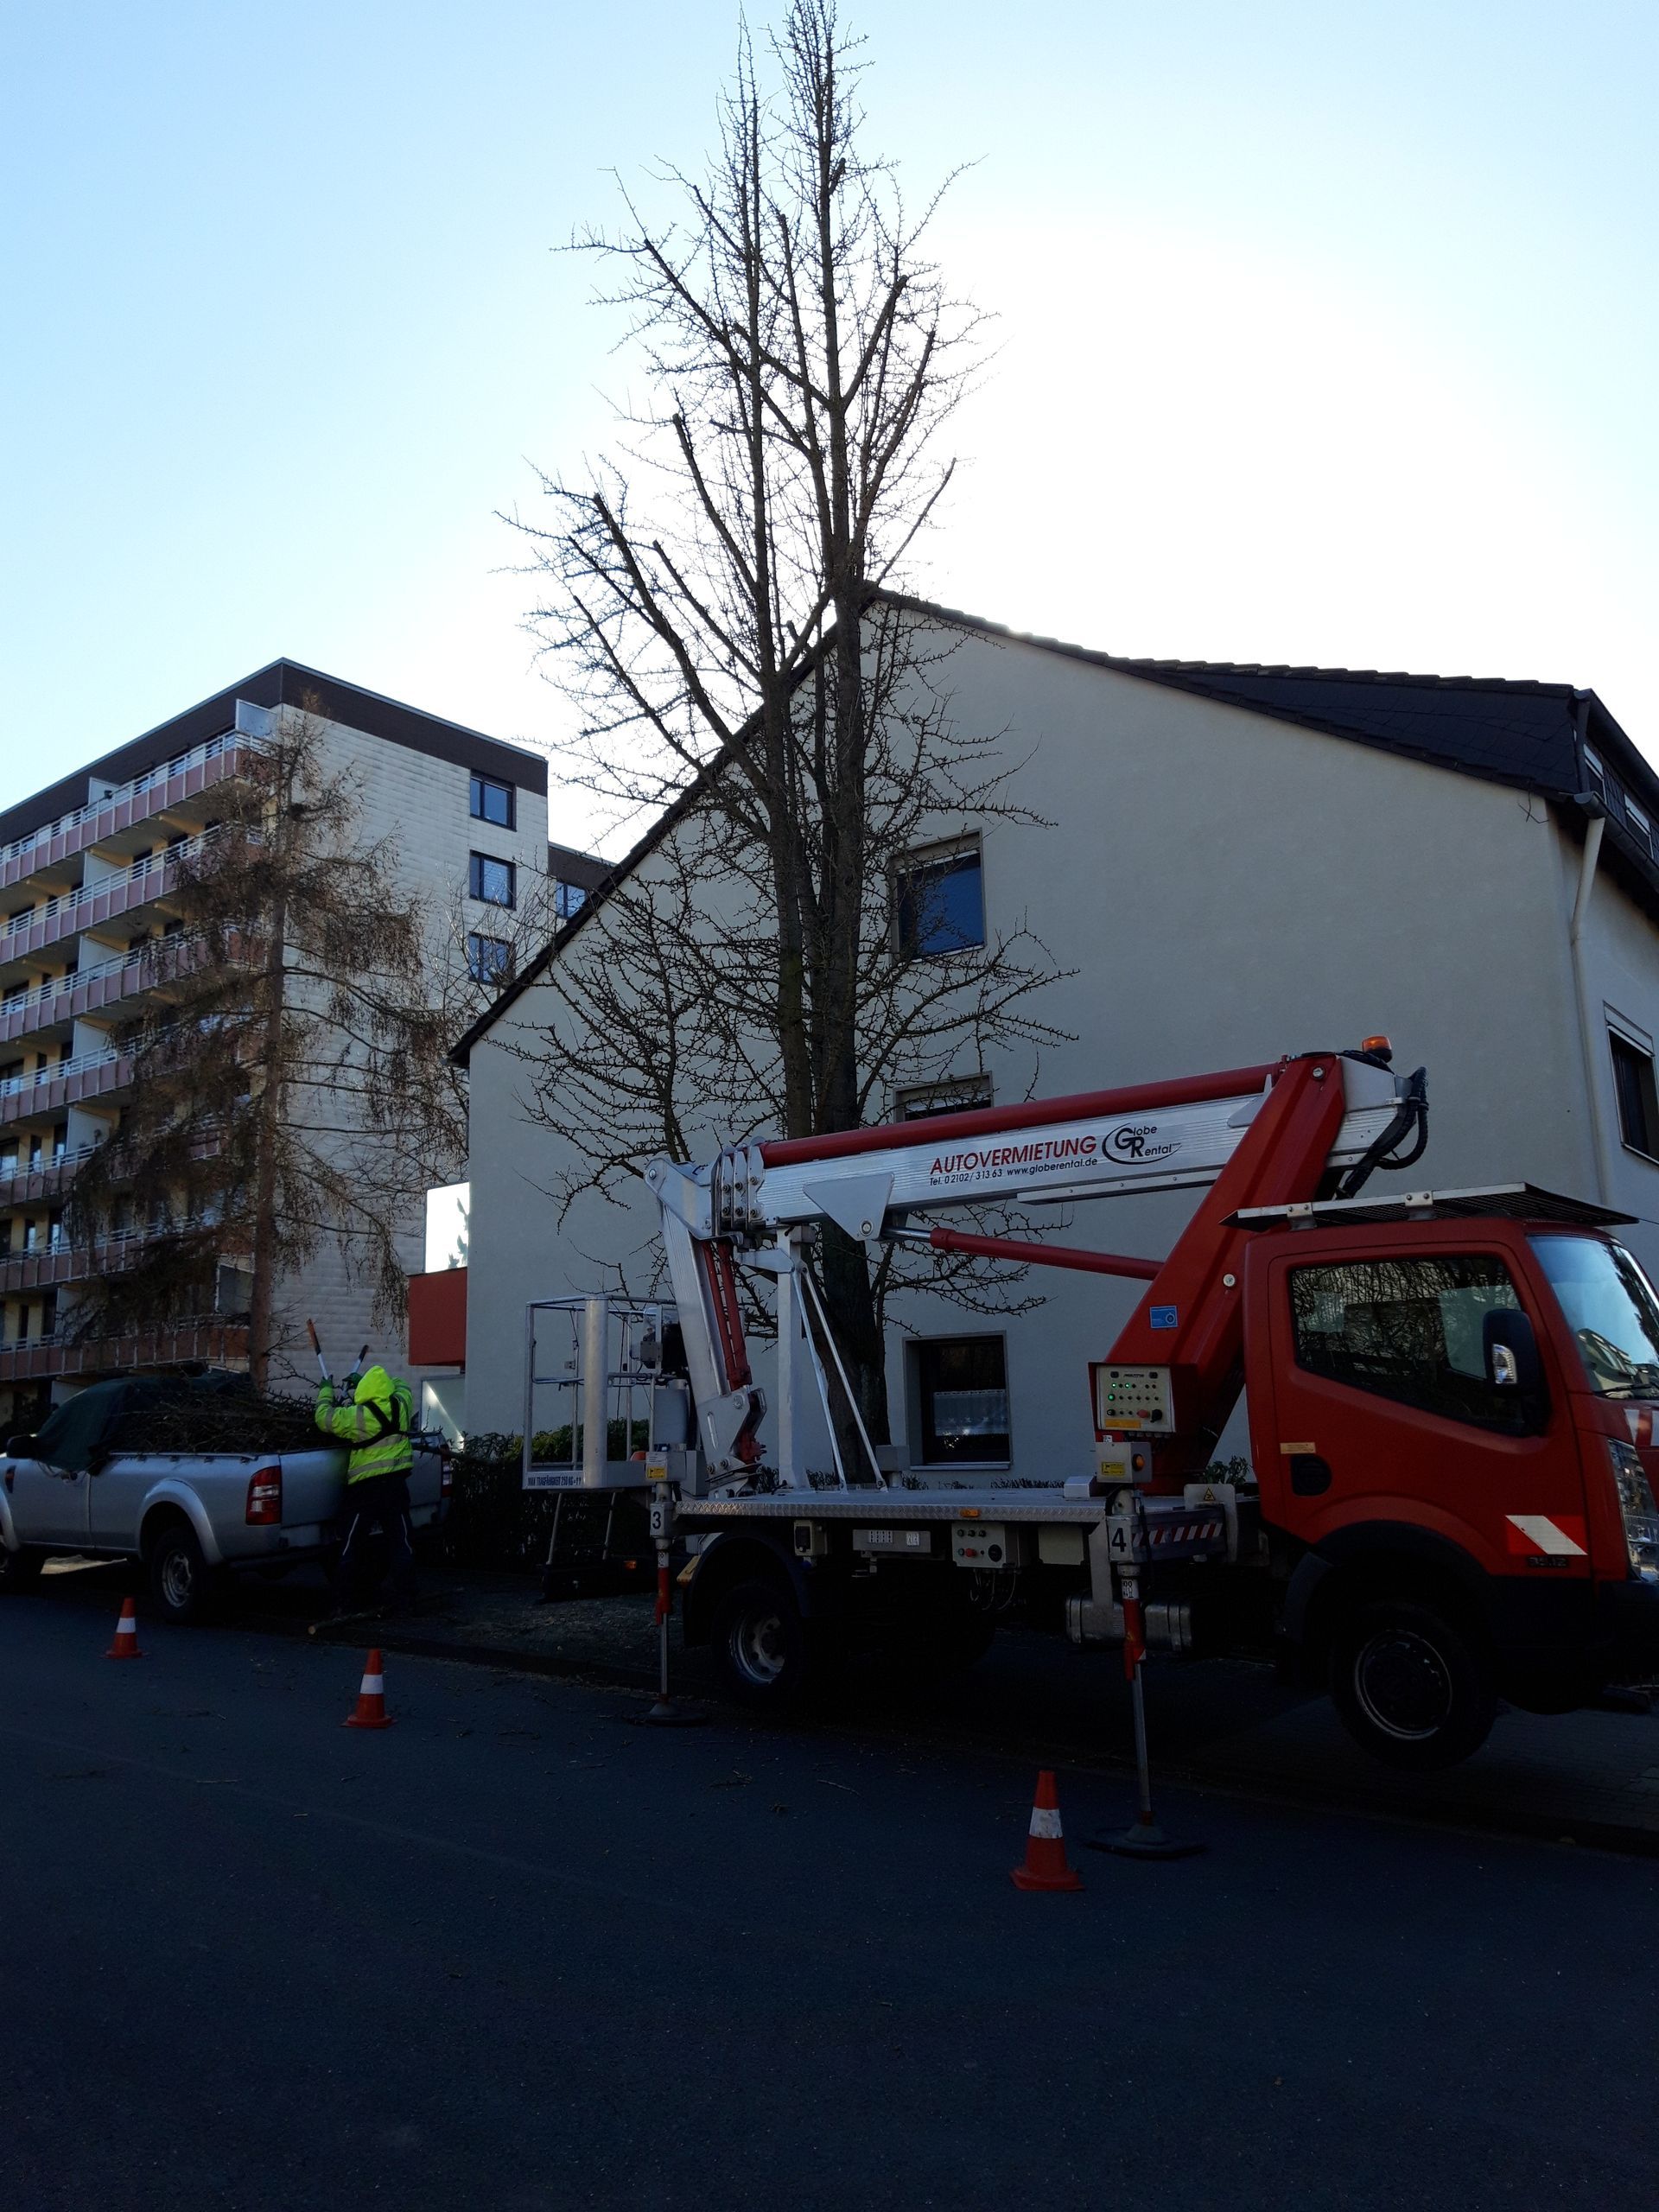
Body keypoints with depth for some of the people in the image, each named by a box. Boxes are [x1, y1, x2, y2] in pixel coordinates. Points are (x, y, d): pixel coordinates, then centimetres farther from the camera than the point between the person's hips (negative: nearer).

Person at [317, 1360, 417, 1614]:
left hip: (364, 1487, -3)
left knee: (352, 1545, 8)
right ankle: (404, 1597, 7)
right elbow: (402, 1385, 22)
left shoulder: (359, 1416, -13)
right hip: (396, 1485, 3)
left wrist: (326, 1392, 13)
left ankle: (345, 1601, 13)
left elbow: (325, 1419, -3)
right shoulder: (401, 1405, -1)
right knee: (402, 1543, 8)